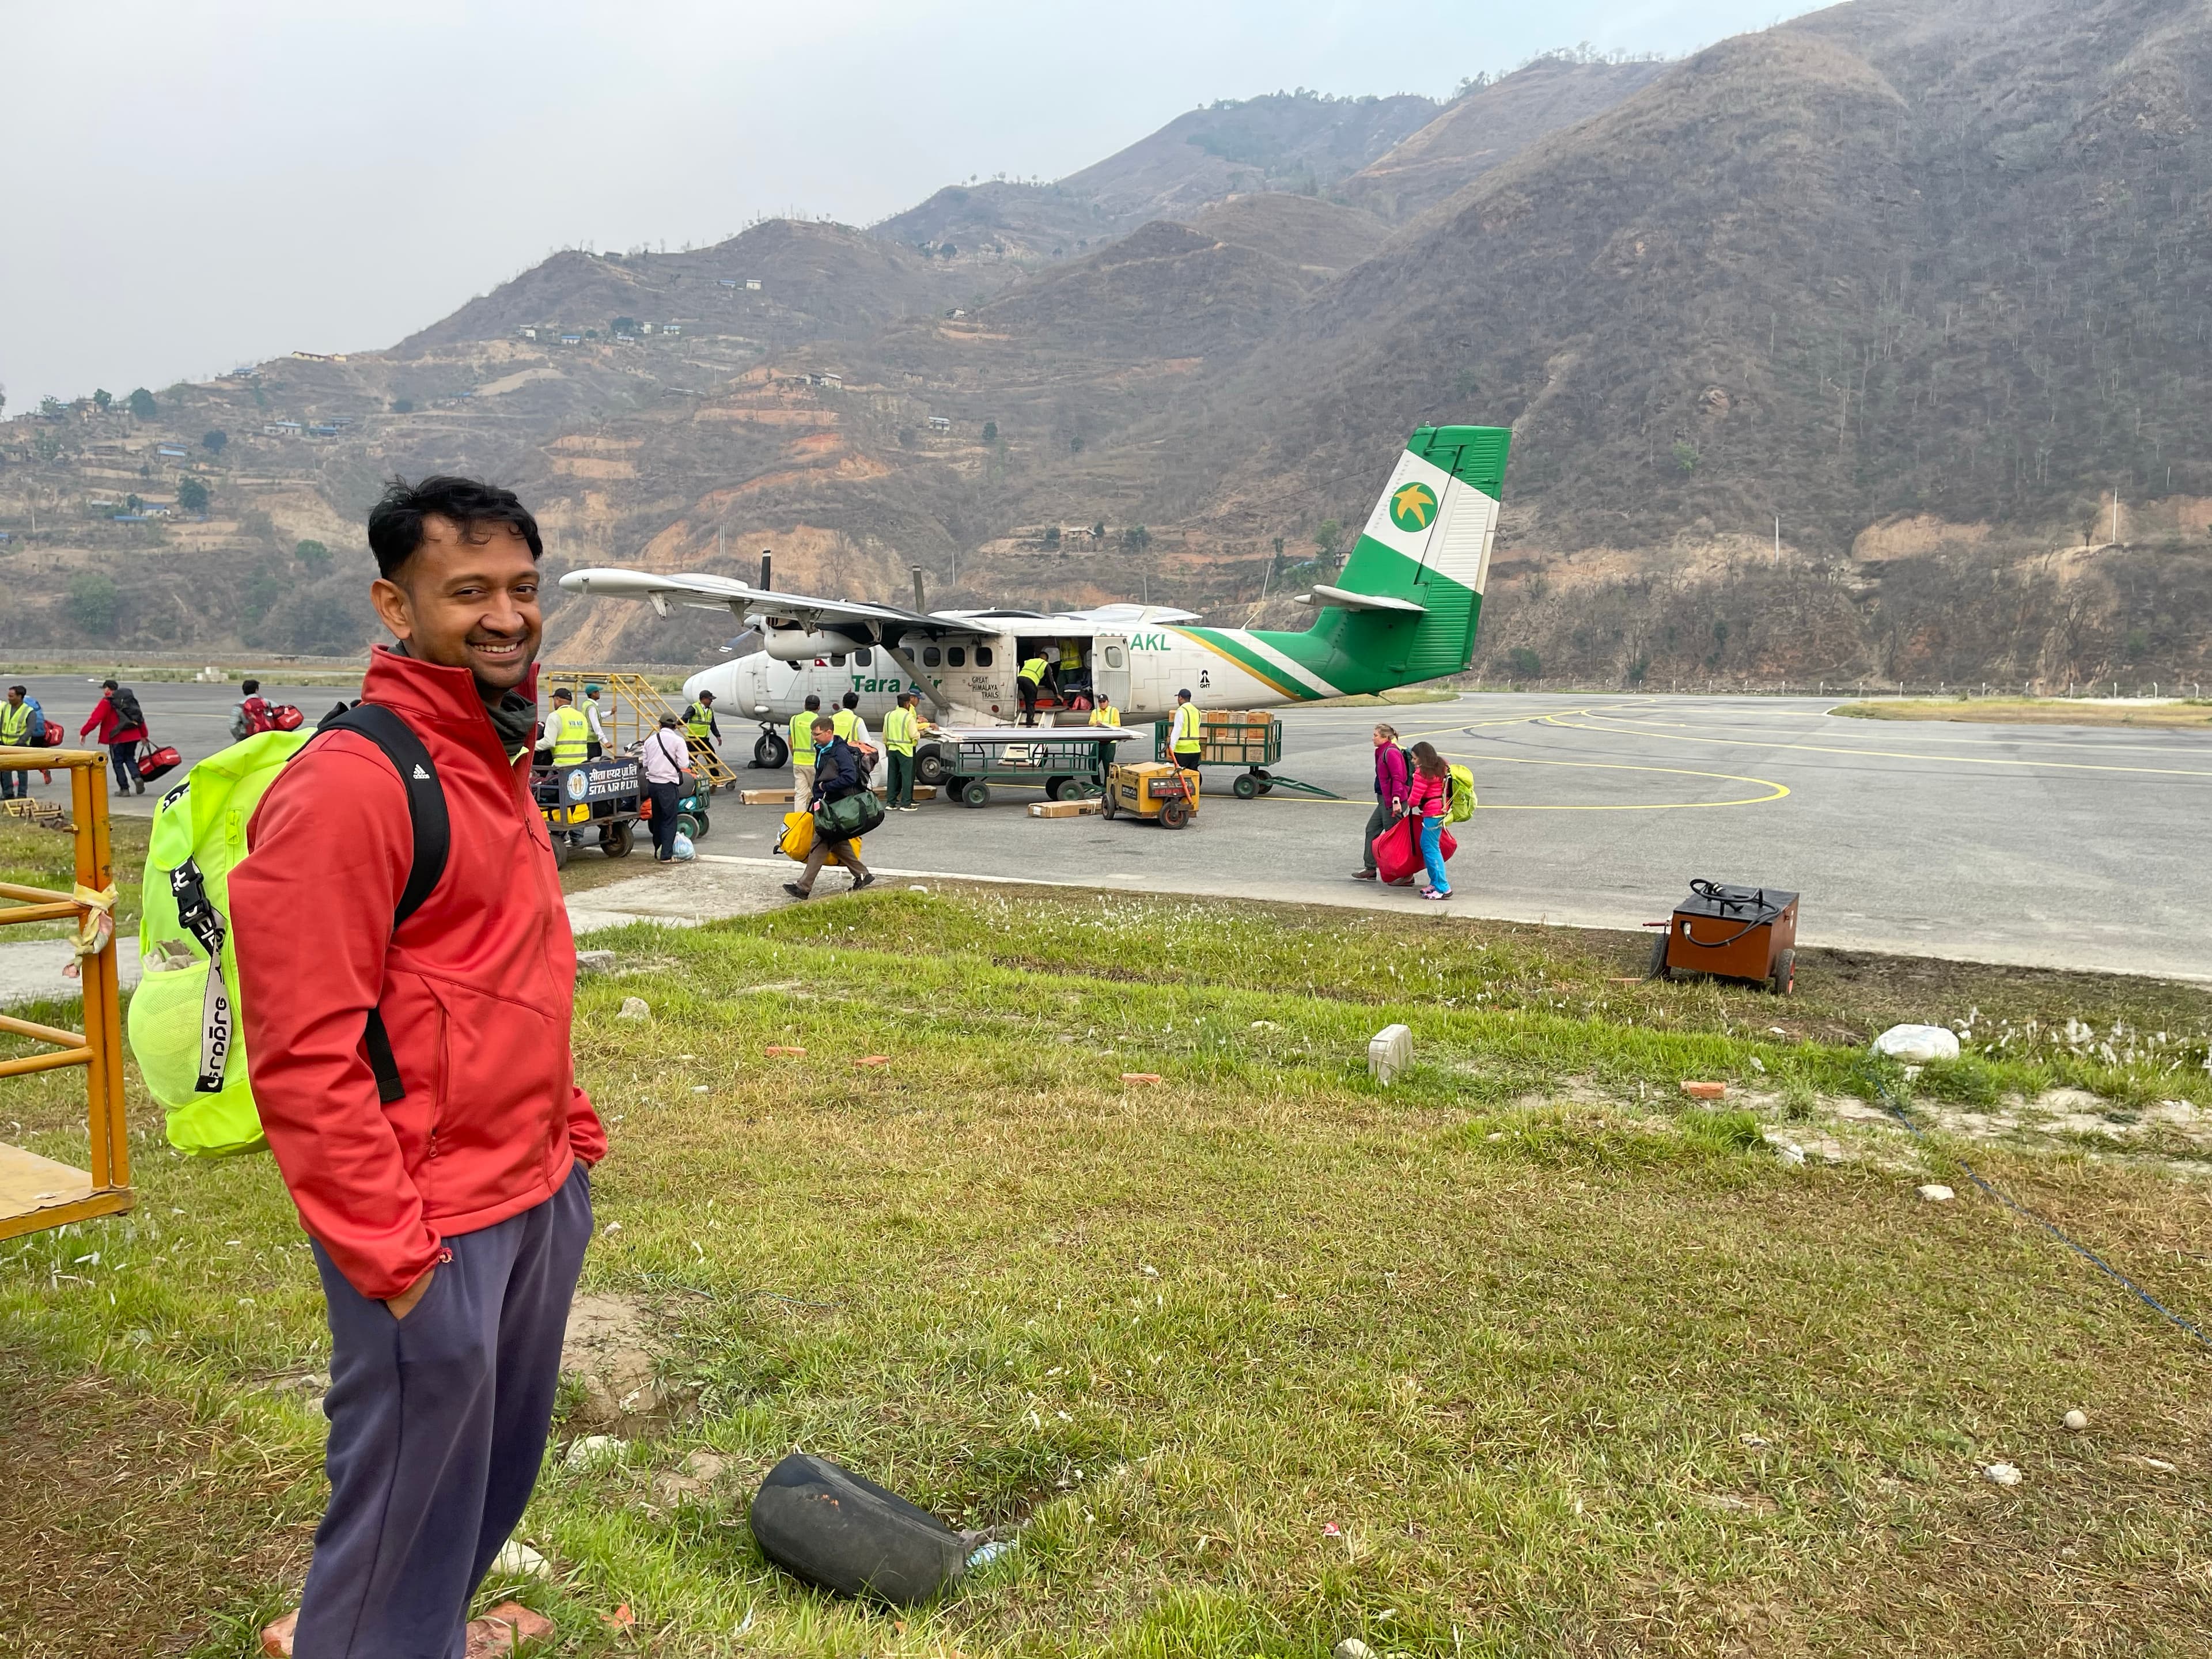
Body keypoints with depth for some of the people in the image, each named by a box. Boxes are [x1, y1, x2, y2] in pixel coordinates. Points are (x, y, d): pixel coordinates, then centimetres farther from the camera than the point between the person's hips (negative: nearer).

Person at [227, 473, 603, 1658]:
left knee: (494, 1488, 24)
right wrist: (385, 1249, -19)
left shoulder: (494, 760, 10)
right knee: (407, 1524, 10)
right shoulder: (347, 782, -20)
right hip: (432, 1229, -9)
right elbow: (302, 1051, -21)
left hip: (541, 1198, 9)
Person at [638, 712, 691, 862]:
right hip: (668, 784, -6)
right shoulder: (678, 741, -9)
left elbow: (644, 763, 10)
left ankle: (658, 852, 25)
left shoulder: (650, 740, 8)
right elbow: (684, 764, -14)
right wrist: (689, 763, 7)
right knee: (669, 821, -1)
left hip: (652, 783, 6)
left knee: (657, 819, 17)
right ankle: (666, 855, -4)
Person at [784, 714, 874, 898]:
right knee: (837, 843, 17)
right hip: (826, 803, 10)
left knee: (821, 843, -9)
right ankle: (862, 874, 27)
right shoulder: (822, 750, 12)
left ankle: (803, 887, -8)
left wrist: (825, 787, -18)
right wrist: (817, 799, 12)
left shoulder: (841, 752, -17)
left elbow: (850, 778, -27)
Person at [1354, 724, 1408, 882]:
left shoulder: (1391, 753, -15)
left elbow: (1397, 778, -22)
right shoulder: (1382, 752, 16)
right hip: (1384, 800, 11)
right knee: (1372, 829, 14)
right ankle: (1371, 869, 20)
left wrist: (1396, 800, -28)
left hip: (1391, 802, -11)